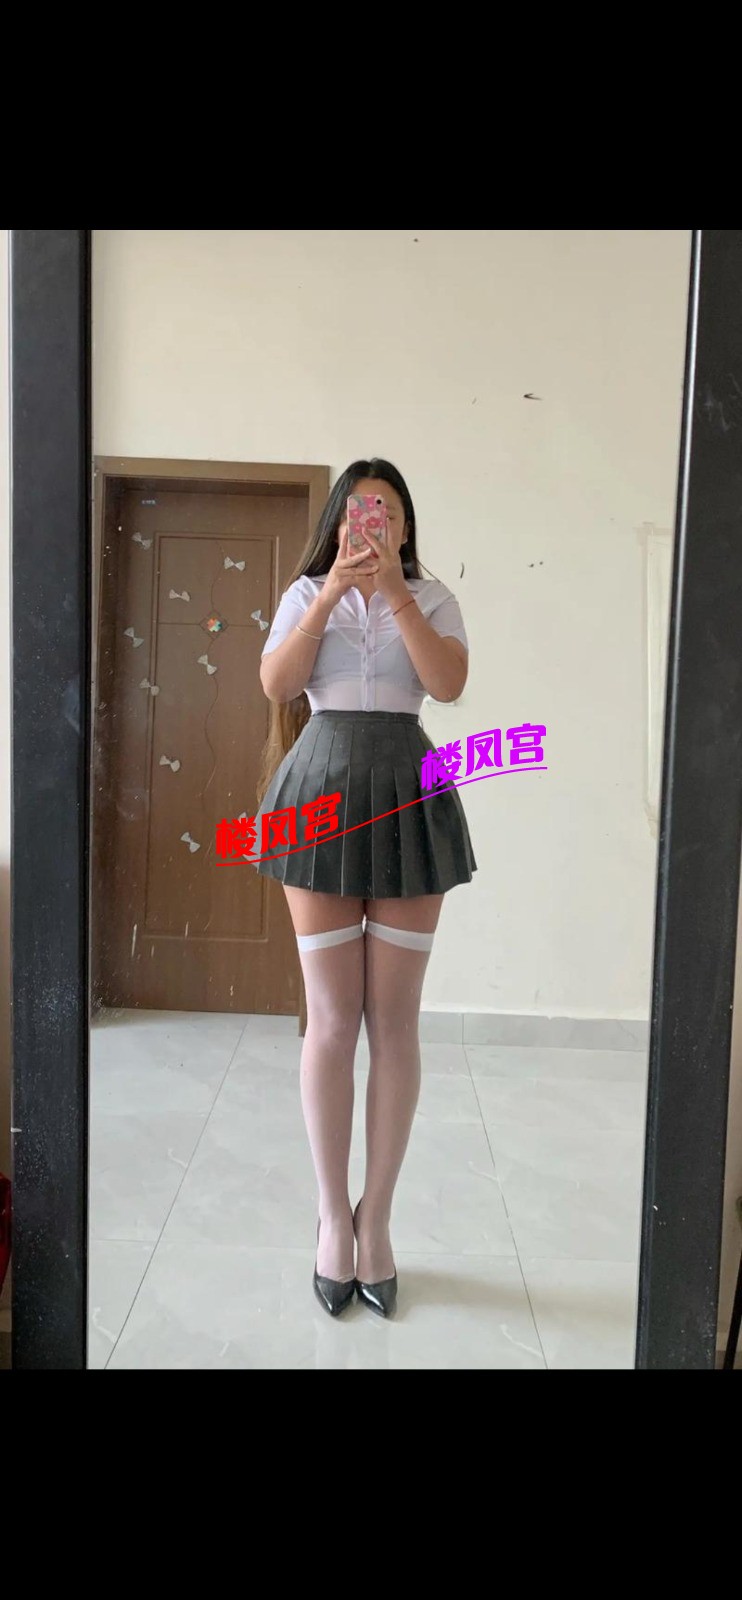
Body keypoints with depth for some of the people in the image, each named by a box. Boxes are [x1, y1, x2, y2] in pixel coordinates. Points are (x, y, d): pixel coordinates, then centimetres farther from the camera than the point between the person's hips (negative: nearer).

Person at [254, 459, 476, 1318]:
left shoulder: (432, 596, 9)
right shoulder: (306, 593, 10)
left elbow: (449, 683, -9)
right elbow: (275, 683, -5)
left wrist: (394, 587, -13)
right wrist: (333, 589, -10)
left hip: (407, 791, 0)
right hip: (322, 788, 0)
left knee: (394, 1020, 1)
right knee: (331, 1018, 1)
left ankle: (376, 1218, 16)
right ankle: (333, 1215, 16)